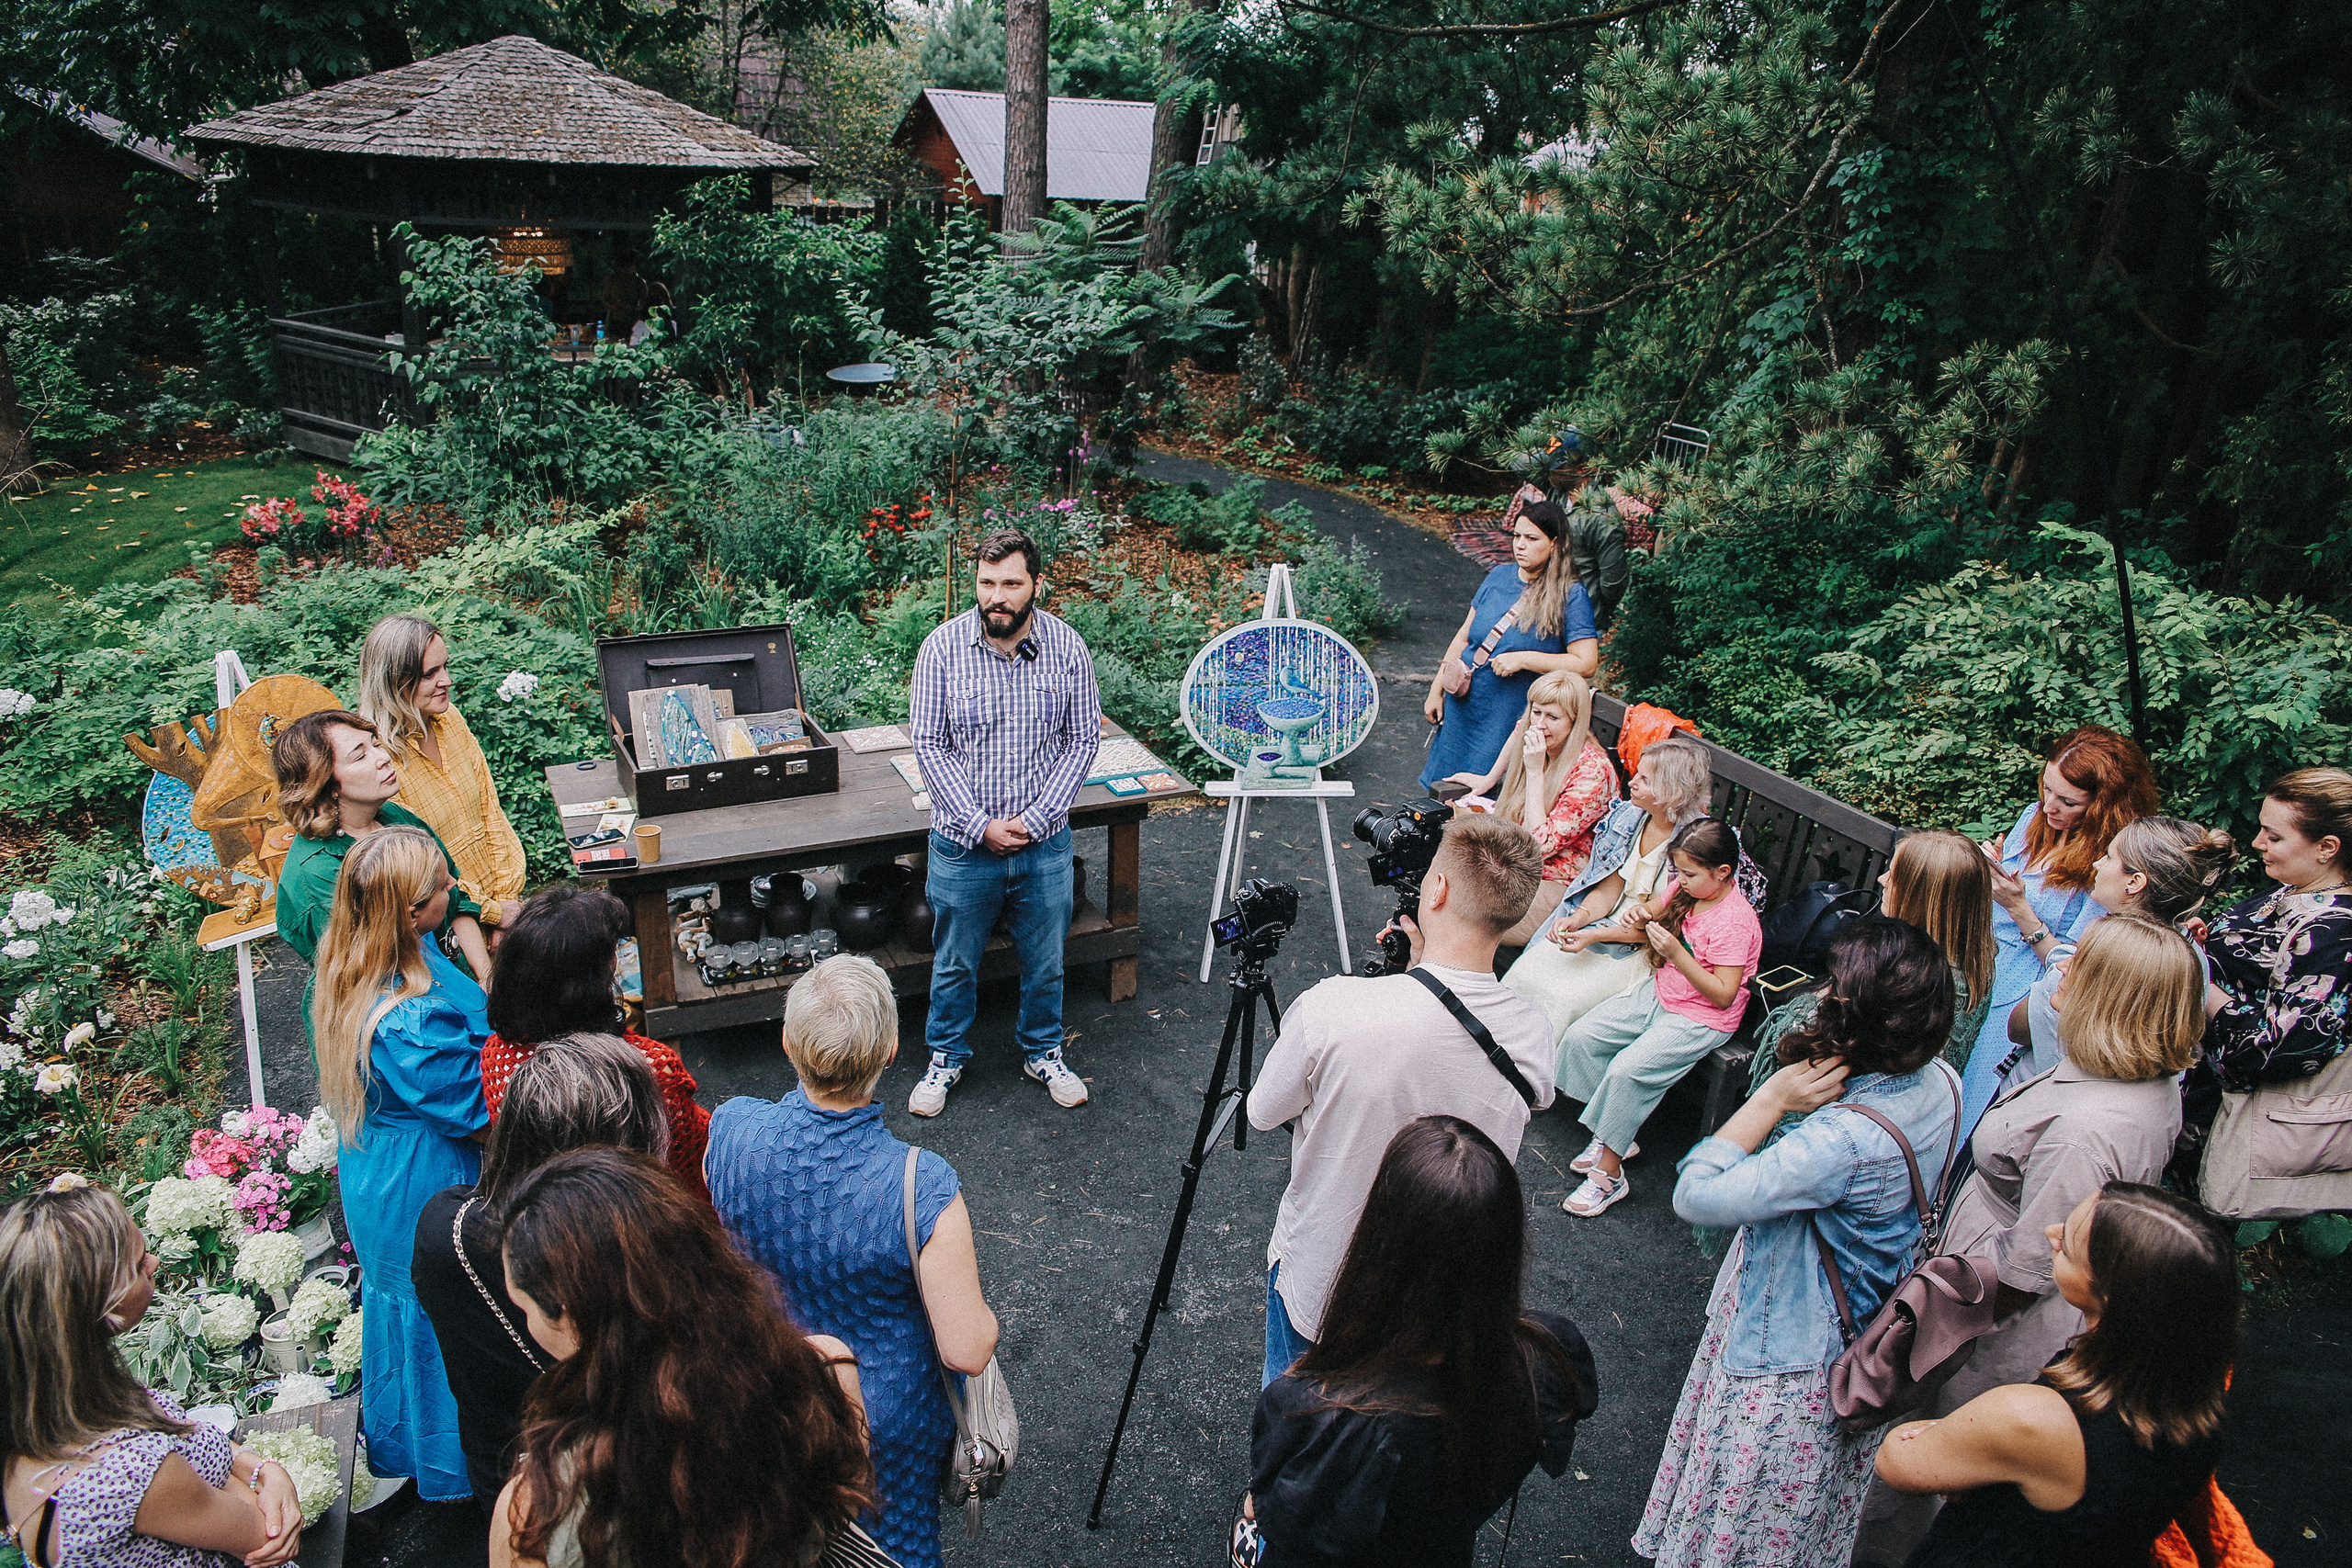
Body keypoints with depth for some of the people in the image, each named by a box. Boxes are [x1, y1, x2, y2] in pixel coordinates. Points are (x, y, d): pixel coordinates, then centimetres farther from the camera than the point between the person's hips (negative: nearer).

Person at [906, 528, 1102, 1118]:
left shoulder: (1067, 648, -8)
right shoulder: (943, 648, -11)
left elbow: (1083, 739, -4)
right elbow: (930, 744, -8)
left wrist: (1032, 820, -12)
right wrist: (981, 824, -15)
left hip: (1044, 844, 1)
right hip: (963, 843, -1)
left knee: (1045, 959, 17)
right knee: (955, 962, 16)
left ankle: (1044, 1052, 41)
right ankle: (946, 1057, 39)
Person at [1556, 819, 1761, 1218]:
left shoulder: (1735, 923, -23)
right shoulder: (1682, 889, -1)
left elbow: (1723, 996, -24)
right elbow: (1656, 916, 20)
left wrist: (1677, 954, -31)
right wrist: (1644, 918, -6)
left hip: (1701, 1020, -8)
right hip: (1657, 994, 9)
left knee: (1626, 1069, -26)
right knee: (1578, 1038, -6)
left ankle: (1609, 1174, -11)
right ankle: (1614, 1135, 5)